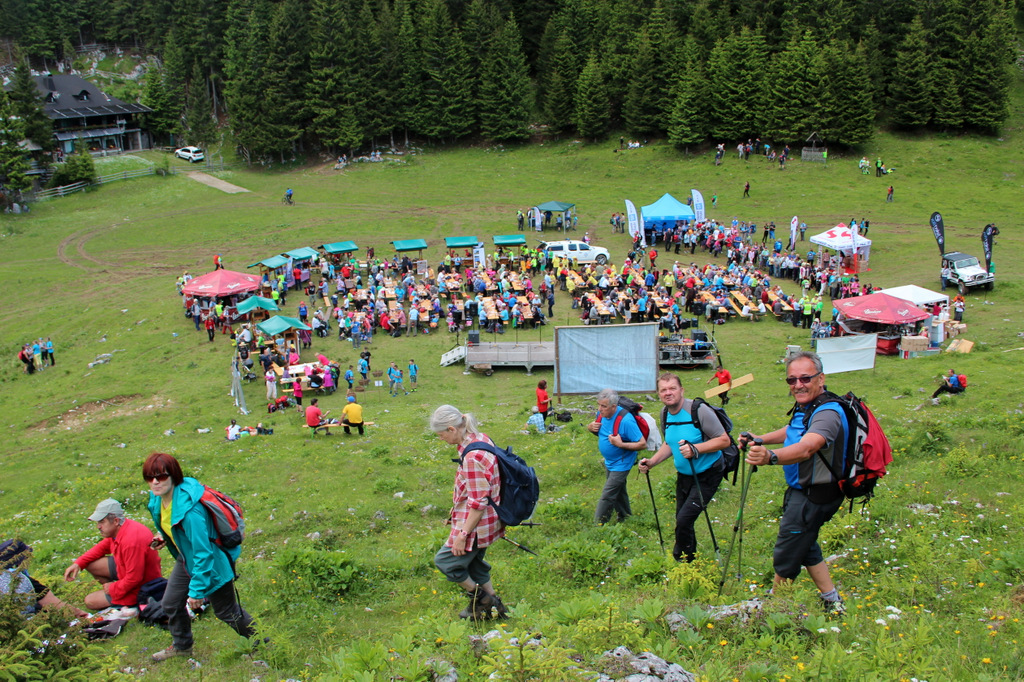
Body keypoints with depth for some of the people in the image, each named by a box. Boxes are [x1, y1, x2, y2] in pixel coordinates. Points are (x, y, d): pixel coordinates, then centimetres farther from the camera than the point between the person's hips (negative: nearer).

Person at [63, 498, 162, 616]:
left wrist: (113, 588, -14)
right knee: (90, 564, 5)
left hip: (139, 587, -9)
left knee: (90, 601, -2)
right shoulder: (118, 530, -5)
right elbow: (102, 547, 13)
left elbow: (134, 579, -31)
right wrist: (78, 563, 0)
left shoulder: (131, 541, -35)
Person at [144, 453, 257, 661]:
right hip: (186, 559, 8)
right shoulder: (158, 498, -10)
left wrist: (197, 590, -25)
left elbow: (203, 552, -31)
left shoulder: (189, 509, -38)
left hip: (212, 563, -8)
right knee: (171, 604, 17)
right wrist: (163, 537, -4)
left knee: (227, 612, 9)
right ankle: (182, 646, 43)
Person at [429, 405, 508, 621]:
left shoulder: (472, 457, -29)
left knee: (445, 560, 4)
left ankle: (479, 597, 19)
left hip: (476, 523, -10)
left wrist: (463, 534, -19)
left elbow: (478, 503, -26)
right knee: (474, 562, 22)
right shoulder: (481, 439, 0)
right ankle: (492, 604, 35)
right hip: (485, 521, 10)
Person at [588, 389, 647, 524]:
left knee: (607, 496, -6)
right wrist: (590, 427, -11)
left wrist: (620, 444, -34)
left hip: (621, 464, -8)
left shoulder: (625, 420, -31)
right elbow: (592, 427, 13)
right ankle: (625, 517, 42)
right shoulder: (601, 414, -8)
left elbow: (642, 444, -28)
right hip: (609, 462, 8)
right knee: (618, 492, 24)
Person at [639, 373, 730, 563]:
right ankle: (691, 558, 36)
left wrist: (695, 449, -32)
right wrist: (651, 462, 2)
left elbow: (724, 440, -20)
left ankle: (683, 561, 6)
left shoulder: (698, 410, -22)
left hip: (706, 476, -7)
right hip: (683, 475, 7)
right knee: (682, 522, 15)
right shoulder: (665, 414, 1)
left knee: (684, 520, -15)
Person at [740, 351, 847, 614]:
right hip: (801, 492, 10)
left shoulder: (828, 413, -28)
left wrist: (771, 456, -64)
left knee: (786, 558, 2)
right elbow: (789, 433, 24)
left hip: (813, 497, -10)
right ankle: (832, 603, 38)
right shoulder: (805, 407, 4)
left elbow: (806, 449, -46)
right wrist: (757, 440, 7)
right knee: (805, 547, 24)